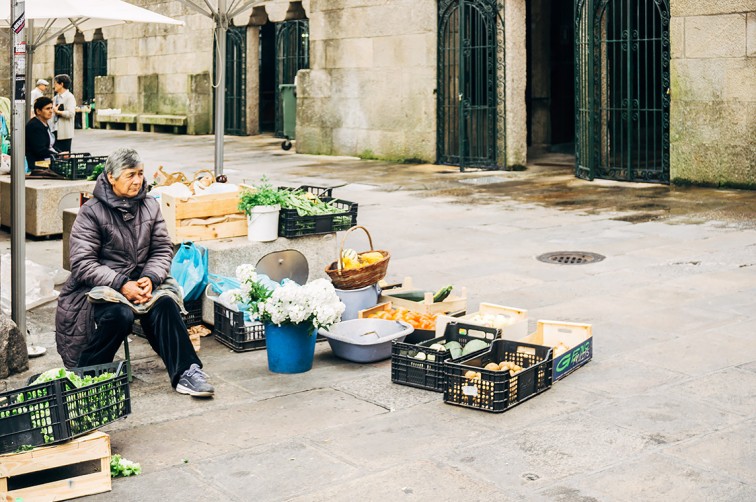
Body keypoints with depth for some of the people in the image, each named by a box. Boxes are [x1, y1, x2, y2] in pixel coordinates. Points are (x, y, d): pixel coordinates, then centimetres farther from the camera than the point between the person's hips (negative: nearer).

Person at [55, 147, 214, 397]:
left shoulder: (150, 206, 8)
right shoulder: (91, 212, -7)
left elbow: (163, 250, 6)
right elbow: (83, 263, -13)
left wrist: (150, 278, -15)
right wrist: (121, 284, -24)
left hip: (139, 281, 4)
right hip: (100, 288, -4)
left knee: (165, 304, -27)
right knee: (121, 314, -34)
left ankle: (185, 373, -26)